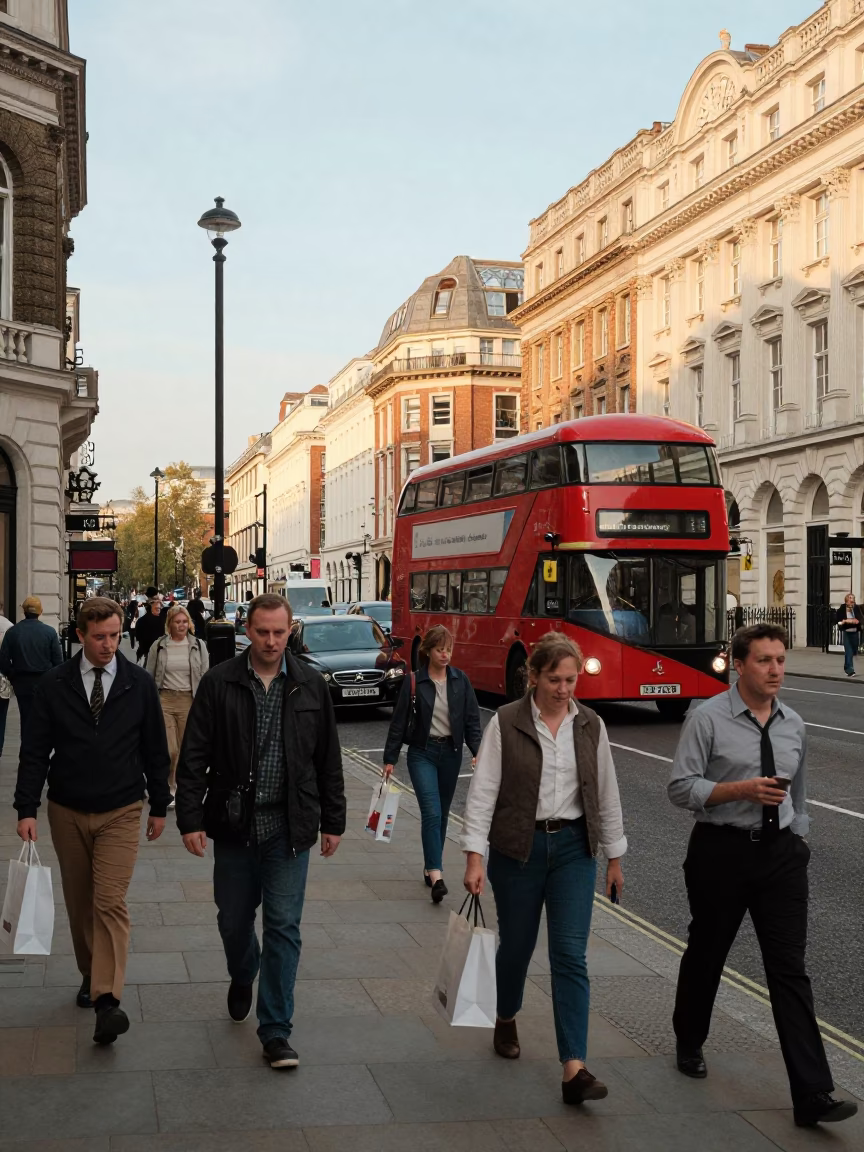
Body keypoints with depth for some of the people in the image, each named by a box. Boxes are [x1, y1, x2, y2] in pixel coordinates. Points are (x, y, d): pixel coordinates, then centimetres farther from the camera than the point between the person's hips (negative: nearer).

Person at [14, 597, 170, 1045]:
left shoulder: (139, 684, -3)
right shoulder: (54, 684, -3)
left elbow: (155, 750, 5)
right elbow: (34, 750, -2)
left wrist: (159, 806, 7)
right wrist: (27, 809, -9)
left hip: (120, 812, -2)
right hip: (67, 812, 2)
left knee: (110, 902, -11)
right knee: (78, 902, 13)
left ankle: (107, 1000, -16)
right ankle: (90, 975, 32)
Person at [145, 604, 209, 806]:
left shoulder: (198, 646, 3)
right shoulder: (158, 646, 1)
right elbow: (150, 677, 6)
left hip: (189, 701, 1)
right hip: (164, 700, -1)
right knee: (170, 750, -8)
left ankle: (180, 786, 22)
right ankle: (169, 788, 12)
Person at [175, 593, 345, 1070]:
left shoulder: (311, 685, 1)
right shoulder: (219, 683, -3)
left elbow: (328, 759, 7)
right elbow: (194, 757, -2)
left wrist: (332, 821, 7)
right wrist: (190, 819, -8)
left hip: (288, 827, 0)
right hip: (234, 824, 0)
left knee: (283, 927, -1)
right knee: (233, 920, 14)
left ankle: (275, 1030, 7)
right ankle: (242, 979, 46)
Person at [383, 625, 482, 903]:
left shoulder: (461, 681, 3)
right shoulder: (414, 682, -4)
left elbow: (472, 719, 3)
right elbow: (399, 721, -1)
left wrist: (477, 750, -11)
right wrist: (390, 758, -2)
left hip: (451, 752, 3)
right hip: (422, 752, -3)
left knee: (442, 813, 11)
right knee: (432, 812, -15)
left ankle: (431, 867, 26)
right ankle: (436, 876, -20)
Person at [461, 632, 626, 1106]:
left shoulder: (591, 725, 2)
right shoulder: (506, 723, -7)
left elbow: (606, 794, 9)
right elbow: (483, 791, -9)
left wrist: (614, 857, 12)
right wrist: (474, 856, -14)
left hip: (573, 847, 2)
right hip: (517, 848, -1)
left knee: (571, 956, -7)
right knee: (517, 944, 14)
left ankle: (574, 1069, -9)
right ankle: (506, 1021, 44)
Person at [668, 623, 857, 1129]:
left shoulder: (794, 725, 6)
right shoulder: (708, 719, -9)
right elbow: (681, 787, -11)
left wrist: (799, 841, 14)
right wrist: (742, 789, -21)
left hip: (780, 852, 3)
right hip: (721, 850, -3)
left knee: (791, 970, -2)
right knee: (706, 954, 15)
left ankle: (813, 1094, -3)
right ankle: (690, 1045, 41)